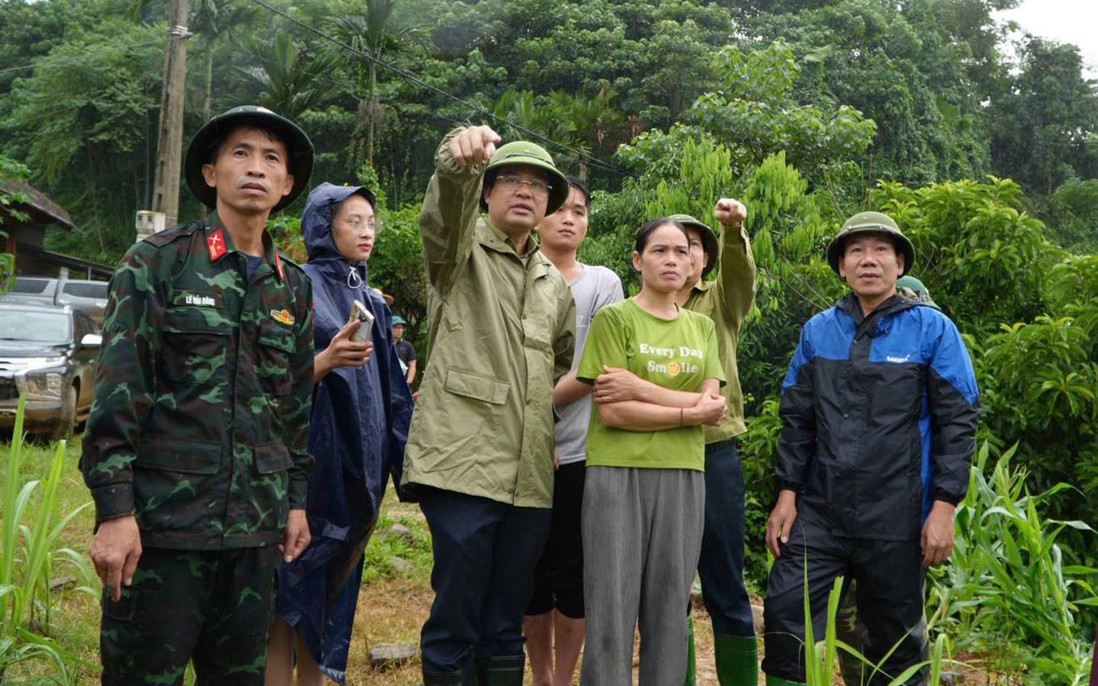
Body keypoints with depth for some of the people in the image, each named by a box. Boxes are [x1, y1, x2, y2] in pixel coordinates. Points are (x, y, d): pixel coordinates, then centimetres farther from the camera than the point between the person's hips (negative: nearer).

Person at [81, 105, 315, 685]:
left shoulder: (293, 287, 13)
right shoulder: (159, 261, -2)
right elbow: (116, 392, -8)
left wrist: (295, 500, 16)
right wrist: (114, 510, -14)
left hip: (255, 527, 5)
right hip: (162, 518, -5)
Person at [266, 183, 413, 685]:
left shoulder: (372, 303, 16)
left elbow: (391, 386, 18)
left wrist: (401, 454, 13)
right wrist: (326, 360, -27)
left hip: (358, 467, 7)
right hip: (309, 462, -6)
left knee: (332, 591, 11)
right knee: (286, 603, -5)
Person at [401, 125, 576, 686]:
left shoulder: (554, 283, 20)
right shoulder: (460, 246, 3)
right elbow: (445, 209, -22)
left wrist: (562, 397, 16)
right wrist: (460, 159, -42)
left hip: (530, 474, 6)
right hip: (464, 462, -5)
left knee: (506, 623, 11)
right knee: (457, 615, -5)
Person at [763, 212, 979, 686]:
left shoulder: (932, 330, -2)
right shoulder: (818, 331, 7)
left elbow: (957, 422, -4)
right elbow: (796, 419, 10)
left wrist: (944, 506, -10)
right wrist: (787, 493, 4)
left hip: (896, 518, -2)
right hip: (819, 510, 3)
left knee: (895, 637, 9)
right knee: (785, 609, -7)